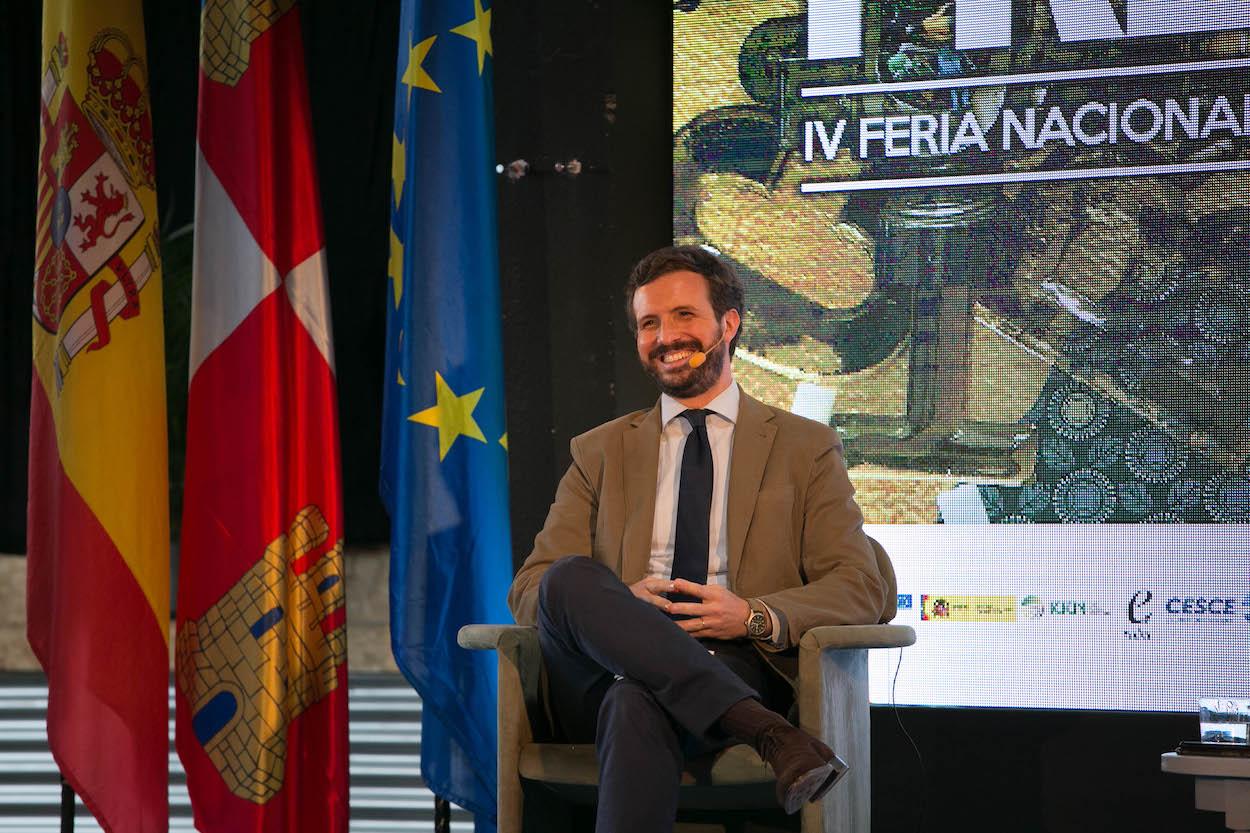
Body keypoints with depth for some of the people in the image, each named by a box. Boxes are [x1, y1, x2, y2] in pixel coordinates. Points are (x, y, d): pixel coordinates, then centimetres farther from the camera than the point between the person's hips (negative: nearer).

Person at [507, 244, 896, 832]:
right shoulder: (600, 453, 23)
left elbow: (866, 587, 7)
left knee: (639, 705, -39)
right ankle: (766, 734, -39)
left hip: (734, 666, -3)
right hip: (598, 684, 3)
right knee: (571, 579, -32)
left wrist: (755, 616, -13)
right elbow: (529, 589, 13)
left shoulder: (805, 448, 17)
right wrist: (615, 607, -12)